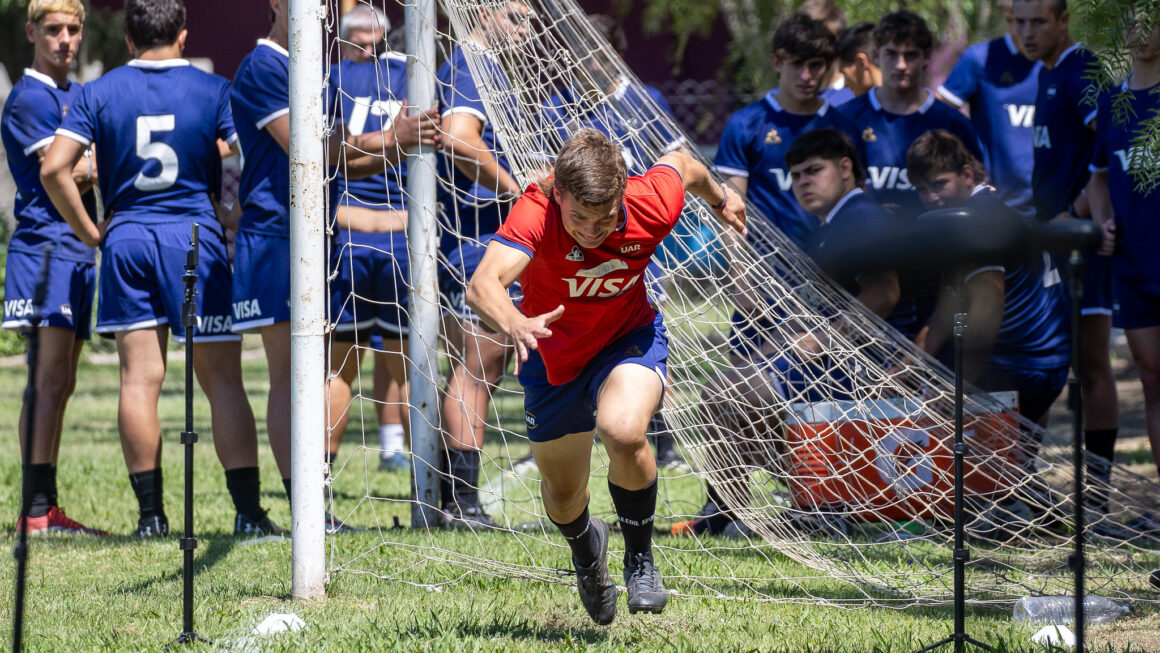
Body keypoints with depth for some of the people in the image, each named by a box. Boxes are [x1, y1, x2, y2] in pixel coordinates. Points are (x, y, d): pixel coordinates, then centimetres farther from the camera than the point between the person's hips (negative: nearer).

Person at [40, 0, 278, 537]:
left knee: (139, 377, 4)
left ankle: (150, 513, 3)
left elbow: (54, 168, -3)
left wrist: (88, 231, 6)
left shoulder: (100, 94, 4)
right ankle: (248, 510, -7)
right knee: (221, 378, 0)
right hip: (195, 233, -2)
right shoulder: (213, 91, 1)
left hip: (126, 237, 2)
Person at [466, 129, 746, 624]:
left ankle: (640, 558, -5)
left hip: (629, 341, -1)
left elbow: (681, 164, -3)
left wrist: (719, 197, 19)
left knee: (623, 431, -33)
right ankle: (586, 548, 54)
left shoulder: (652, 206, -29)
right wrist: (515, 324, -73)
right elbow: (483, 284, -51)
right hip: (553, 356, 1)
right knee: (563, 494, 15)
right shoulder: (536, 214, -36)